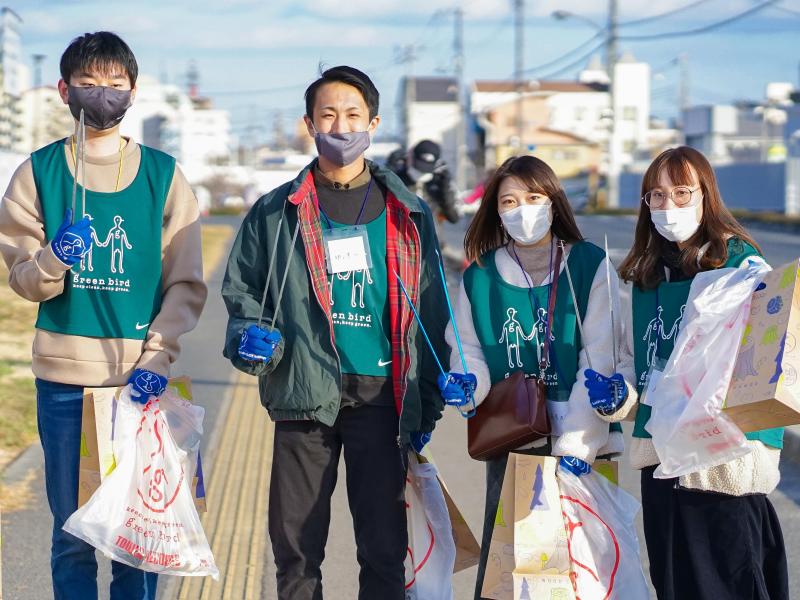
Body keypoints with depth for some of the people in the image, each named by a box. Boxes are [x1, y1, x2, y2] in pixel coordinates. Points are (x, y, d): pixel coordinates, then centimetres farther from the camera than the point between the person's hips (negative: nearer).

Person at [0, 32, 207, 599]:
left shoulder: (163, 174, 5)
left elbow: (187, 284, 3)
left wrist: (157, 357, -10)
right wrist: (54, 259, -18)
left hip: (142, 379, 0)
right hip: (64, 378, 0)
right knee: (72, 534, 5)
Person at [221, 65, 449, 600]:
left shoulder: (408, 214, 8)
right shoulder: (276, 213, 6)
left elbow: (431, 314, 10)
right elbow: (242, 290, 11)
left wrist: (427, 405, 6)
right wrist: (251, 335, -11)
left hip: (382, 395, 0)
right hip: (305, 395, 0)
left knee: (385, 547, 2)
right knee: (296, 546, 4)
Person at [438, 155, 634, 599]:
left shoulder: (590, 267, -3)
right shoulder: (480, 277, 6)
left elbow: (599, 362, -8)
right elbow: (469, 351, 11)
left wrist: (577, 445, -16)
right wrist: (465, 383, -13)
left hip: (584, 445, -2)